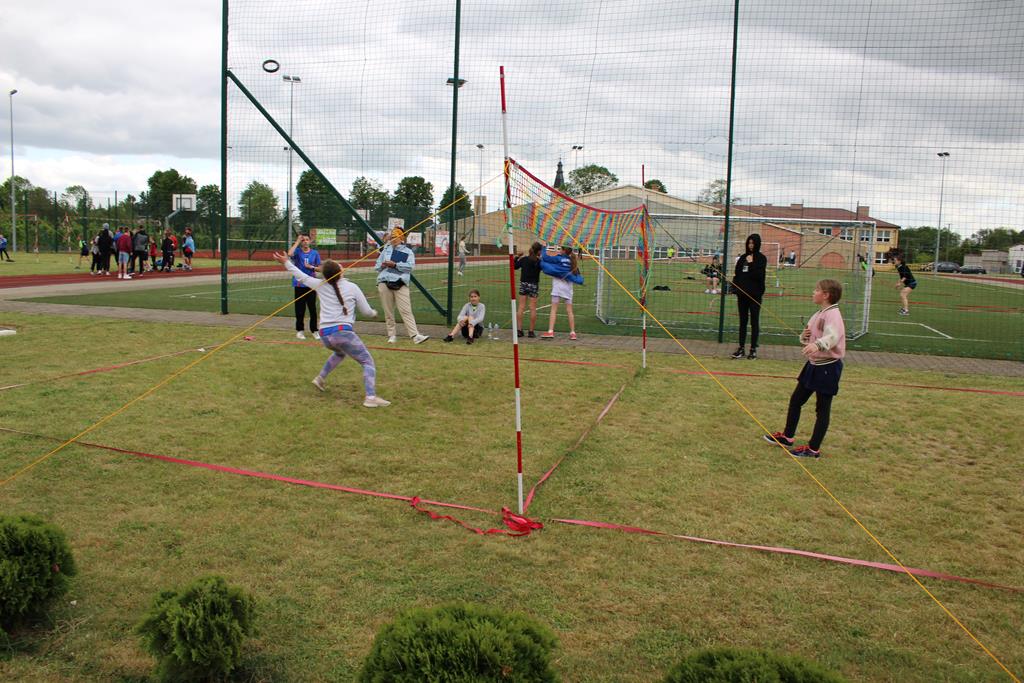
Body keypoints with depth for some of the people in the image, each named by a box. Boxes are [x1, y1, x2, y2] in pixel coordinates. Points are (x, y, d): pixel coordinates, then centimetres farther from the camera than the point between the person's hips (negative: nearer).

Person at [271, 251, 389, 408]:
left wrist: (286, 262, 38)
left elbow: (302, 276, 24)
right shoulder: (352, 287, 3)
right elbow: (367, 311, 9)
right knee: (368, 362, -3)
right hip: (343, 332, -6)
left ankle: (321, 378, 39)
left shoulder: (321, 286, 10)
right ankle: (371, 397, -21)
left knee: (340, 352, 38)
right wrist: (374, 313, 33)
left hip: (325, 335, 6)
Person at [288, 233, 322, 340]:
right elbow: (290, 254, -24)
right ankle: (299, 330, 15)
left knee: (312, 308, 2)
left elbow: (320, 268, 9)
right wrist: (297, 241, -14)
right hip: (299, 284, -1)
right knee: (300, 308, 4)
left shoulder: (315, 253, 5)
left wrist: (312, 267, -11)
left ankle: (314, 330, 12)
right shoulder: (297, 251, -1)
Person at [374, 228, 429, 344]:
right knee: (388, 312, 4)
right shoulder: (386, 250, 19)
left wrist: (395, 265, -14)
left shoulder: (408, 251, 9)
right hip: (385, 283, 3)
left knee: (406, 311, -10)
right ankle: (391, 335, 13)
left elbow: (410, 266, -7)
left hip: (400, 284, -3)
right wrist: (382, 266, -5)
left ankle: (415, 336, -17)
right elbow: (377, 267, 18)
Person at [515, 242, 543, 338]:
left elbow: (514, 266, 10)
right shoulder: (539, 262, -11)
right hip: (534, 285, -3)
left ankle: (519, 330, 4)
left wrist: (517, 257, 23)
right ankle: (531, 331, 4)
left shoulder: (523, 259, 0)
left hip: (523, 284, 3)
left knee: (521, 307, 5)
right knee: (533, 308, 3)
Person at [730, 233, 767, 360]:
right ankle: (741, 347, 15)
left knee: (754, 322, 2)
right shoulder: (743, 257, 10)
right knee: (743, 321, 9)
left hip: (755, 295, -4)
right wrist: (735, 291, 2)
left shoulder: (761, 258, -3)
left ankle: (753, 349, 8)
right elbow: (736, 275, 10)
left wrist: (751, 263, -17)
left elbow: (759, 276, -14)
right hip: (742, 294, 4)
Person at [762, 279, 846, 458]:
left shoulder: (833, 314, -19)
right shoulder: (817, 314, 9)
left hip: (828, 367, -9)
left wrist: (817, 344, -55)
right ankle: (787, 437, 32)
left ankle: (814, 449, 11)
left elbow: (833, 336, -38)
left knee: (822, 408, 2)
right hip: (813, 364, 9)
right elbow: (808, 339, 17)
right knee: (796, 399, 17)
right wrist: (804, 336, -6)